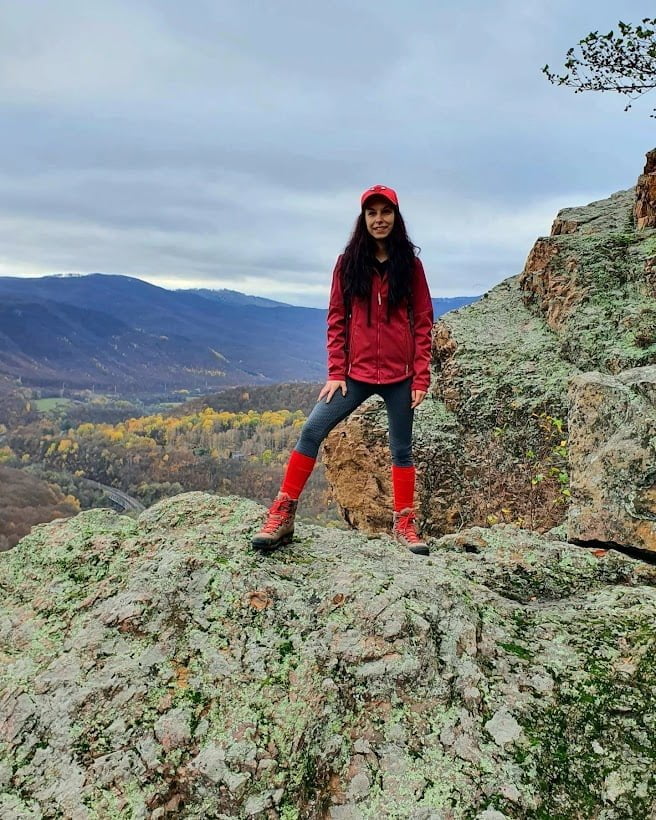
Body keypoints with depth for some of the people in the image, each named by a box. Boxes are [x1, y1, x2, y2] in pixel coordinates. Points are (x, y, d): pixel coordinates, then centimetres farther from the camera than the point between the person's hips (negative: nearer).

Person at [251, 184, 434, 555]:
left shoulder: (410, 264, 1)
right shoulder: (349, 262, 3)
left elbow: (423, 322, 1)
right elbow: (337, 319, 4)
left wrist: (421, 378, -4)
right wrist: (336, 372, -4)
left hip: (399, 376, 0)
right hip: (356, 373, 1)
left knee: (402, 448, 9)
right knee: (312, 431, -9)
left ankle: (405, 524, 22)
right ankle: (283, 515, -2)